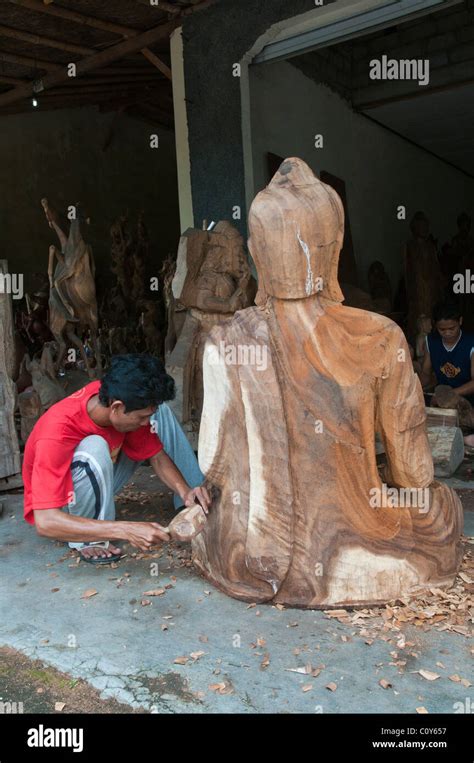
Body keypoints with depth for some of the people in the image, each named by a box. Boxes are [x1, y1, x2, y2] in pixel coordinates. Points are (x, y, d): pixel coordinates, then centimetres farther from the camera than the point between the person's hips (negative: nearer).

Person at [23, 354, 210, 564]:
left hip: (97, 484, 7)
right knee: (94, 449, -39)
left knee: (161, 412, -6)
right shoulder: (57, 433, -38)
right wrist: (126, 530, -48)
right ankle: (87, 541, -17)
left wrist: (185, 491, -26)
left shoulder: (123, 409, -19)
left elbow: (157, 455, -7)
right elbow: (45, 523, -43)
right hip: (62, 508, -7)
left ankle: (195, 507, -4)